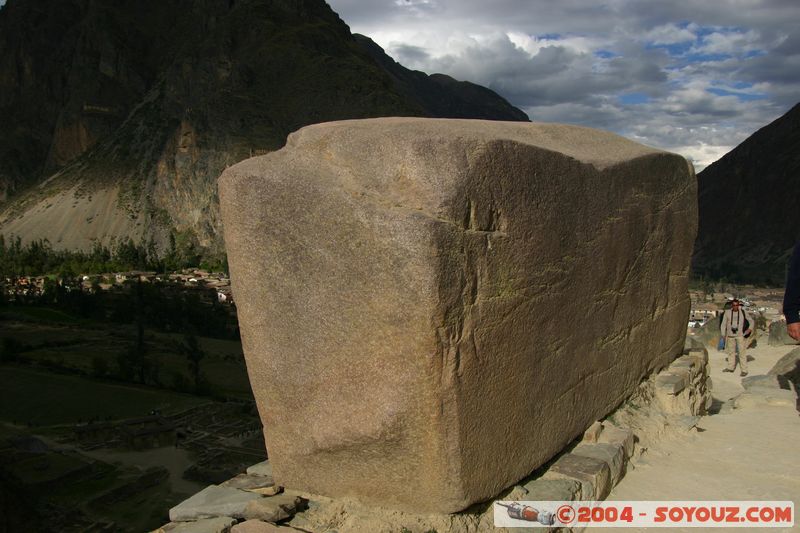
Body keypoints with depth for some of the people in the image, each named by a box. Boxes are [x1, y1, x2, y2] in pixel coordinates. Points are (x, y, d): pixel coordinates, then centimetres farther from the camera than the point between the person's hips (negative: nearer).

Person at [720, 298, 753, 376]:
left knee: (742, 352, -7)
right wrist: (723, 336, -3)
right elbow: (723, 324, 2)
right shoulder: (727, 313, -3)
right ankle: (731, 367, 28)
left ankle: (744, 370, -4)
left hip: (740, 335, -3)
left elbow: (751, 321, 6)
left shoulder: (743, 312, -5)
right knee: (731, 351, 14)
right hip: (730, 335, 3)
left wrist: (750, 329, -11)